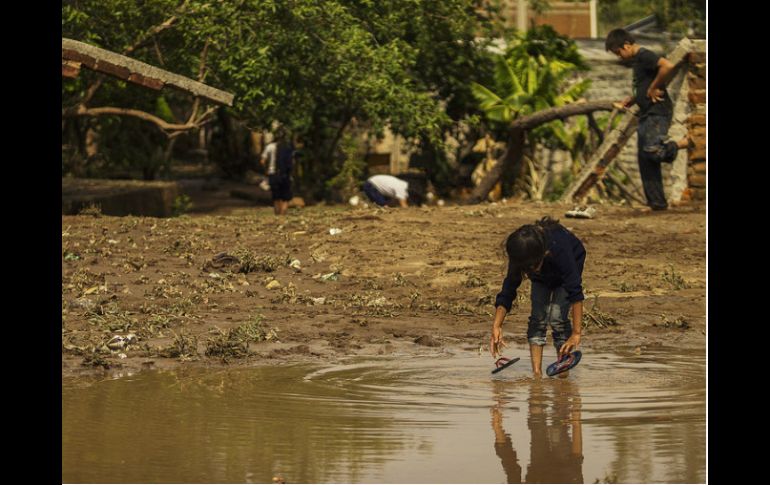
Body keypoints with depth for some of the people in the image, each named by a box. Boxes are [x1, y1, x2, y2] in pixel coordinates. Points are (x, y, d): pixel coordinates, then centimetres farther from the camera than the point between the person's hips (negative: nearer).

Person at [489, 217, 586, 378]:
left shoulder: (559, 250, -45)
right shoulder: (519, 258, -32)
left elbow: (575, 293, -46)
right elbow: (507, 292, -23)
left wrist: (576, 333, -50)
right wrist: (496, 327, -34)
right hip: (544, 275, 4)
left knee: (557, 317, -18)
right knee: (537, 317, -12)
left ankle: (563, 375, -10)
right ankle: (536, 373, -11)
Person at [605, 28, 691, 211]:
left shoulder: (644, 56, -11)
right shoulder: (636, 60, 20)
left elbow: (668, 66, -29)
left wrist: (654, 88, -19)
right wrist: (625, 103, 18)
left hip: (658, 112, -10)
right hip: (646, 114, 10)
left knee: (652, 152, -27)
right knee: (645, 162, 6)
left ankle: (684, 143, -3)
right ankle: (657, 203, 8)